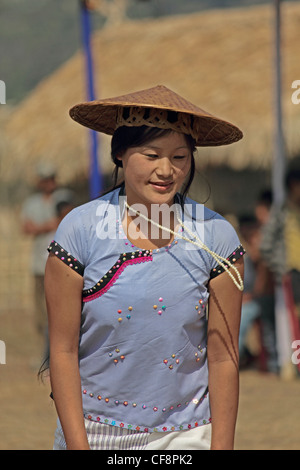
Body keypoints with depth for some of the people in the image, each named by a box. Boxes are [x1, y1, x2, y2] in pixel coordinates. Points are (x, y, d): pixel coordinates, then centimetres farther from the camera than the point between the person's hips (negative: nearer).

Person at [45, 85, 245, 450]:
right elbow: (63, 350, -5)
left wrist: (221, 447, -3)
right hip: (95, 431, 0)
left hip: (185, 434, 1)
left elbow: (223, 358, -1)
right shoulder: (80, 231, -7)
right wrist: (77, 446, -9)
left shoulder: (216, 237, -4)